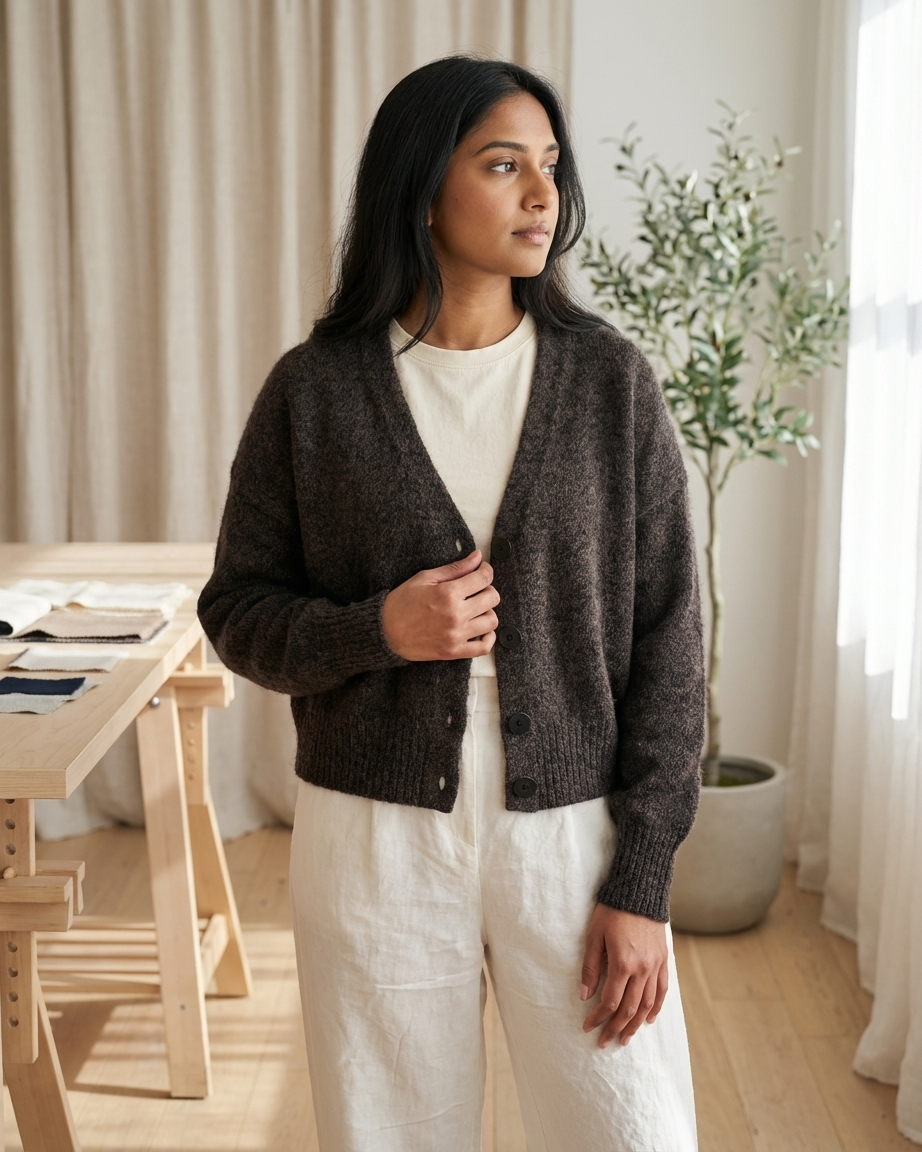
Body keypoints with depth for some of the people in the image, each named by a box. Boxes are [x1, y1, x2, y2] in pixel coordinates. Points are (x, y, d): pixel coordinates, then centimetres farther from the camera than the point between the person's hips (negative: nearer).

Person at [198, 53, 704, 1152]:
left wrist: (642, 881, -6)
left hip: (573, 833, 0)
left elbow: (665, 634, -2)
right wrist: (377, 632, -16)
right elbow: (238, 610, 4)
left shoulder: (609, 379, -2)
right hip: (373, 843, 0)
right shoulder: (314, 389, -3)